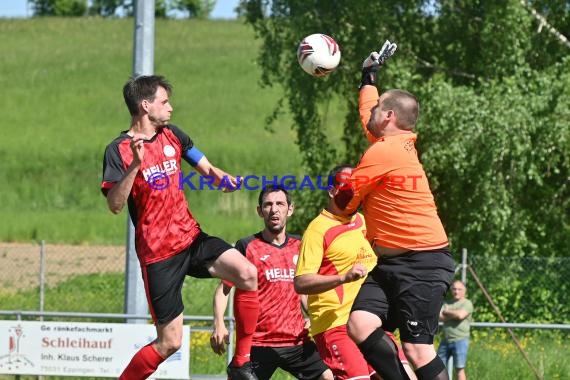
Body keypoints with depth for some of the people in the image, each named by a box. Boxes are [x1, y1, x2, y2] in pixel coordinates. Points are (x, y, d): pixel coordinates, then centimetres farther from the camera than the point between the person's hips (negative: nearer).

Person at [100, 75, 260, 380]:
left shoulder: (171, 135, 9)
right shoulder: (118, 150, -10)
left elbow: (205, 166, 19)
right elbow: (114, 205, -20)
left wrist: (220, 176, -4)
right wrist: (135, 164, -31)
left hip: (191, 237, 5)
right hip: (158, 254, -5)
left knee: (248, 274, -20)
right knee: (169, 342, -7)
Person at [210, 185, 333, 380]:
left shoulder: (299, 246, 12)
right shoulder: (247, 246, -1)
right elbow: (223, 289, 2)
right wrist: (219, 325, -12)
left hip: (298, 342, 4)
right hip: (259, 344, -4)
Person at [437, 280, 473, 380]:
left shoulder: (467, 303, 0)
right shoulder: (447, 304, 18)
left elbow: (460, 315, -18)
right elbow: (440, 317, 3)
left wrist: (447, 312, -1)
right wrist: (454, 315, -8)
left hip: (460, 340, -6)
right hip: (446, 340, 6)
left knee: (459, 368, -8)